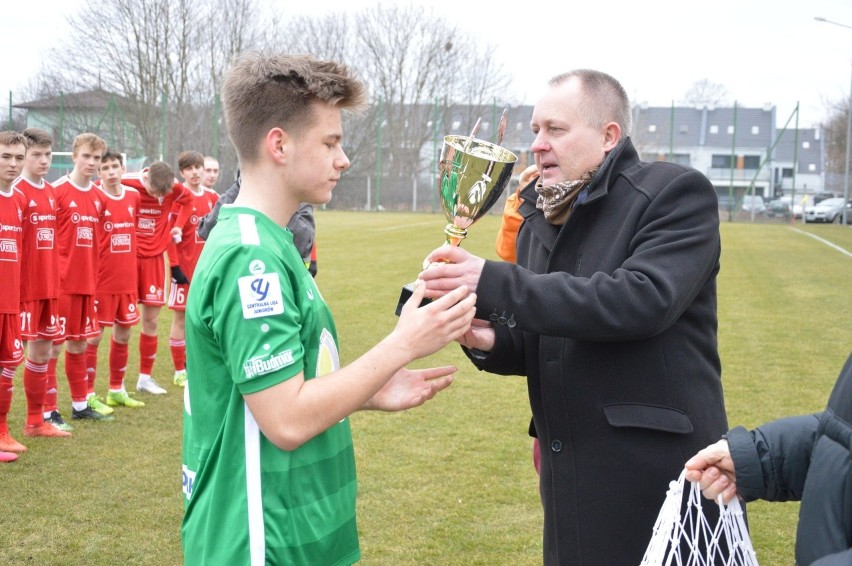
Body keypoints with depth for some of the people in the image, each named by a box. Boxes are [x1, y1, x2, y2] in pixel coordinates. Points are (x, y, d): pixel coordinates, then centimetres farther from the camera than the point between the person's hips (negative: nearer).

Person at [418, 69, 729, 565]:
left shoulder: (677, 192, -10)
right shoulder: (541, 218, 11)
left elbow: (643, 299, -27)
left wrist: (494, 284, -27)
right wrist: (489, 340, -6)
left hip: (658, 477, -6)